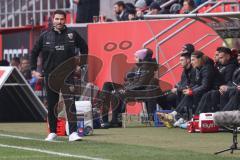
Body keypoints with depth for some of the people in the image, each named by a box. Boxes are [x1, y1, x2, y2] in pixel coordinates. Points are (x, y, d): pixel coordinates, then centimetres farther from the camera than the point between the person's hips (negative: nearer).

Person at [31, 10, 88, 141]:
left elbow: (84, 48, 16)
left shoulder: (72, 34, 2)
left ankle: (73, 132, -15)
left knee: (70, 103, -11)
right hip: (50, 75, 2)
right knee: (51, 105, 7)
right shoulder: (45, 36, 3)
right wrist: (33, 70, 8)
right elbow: (34, 52, 13)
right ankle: (52, 132, 19)